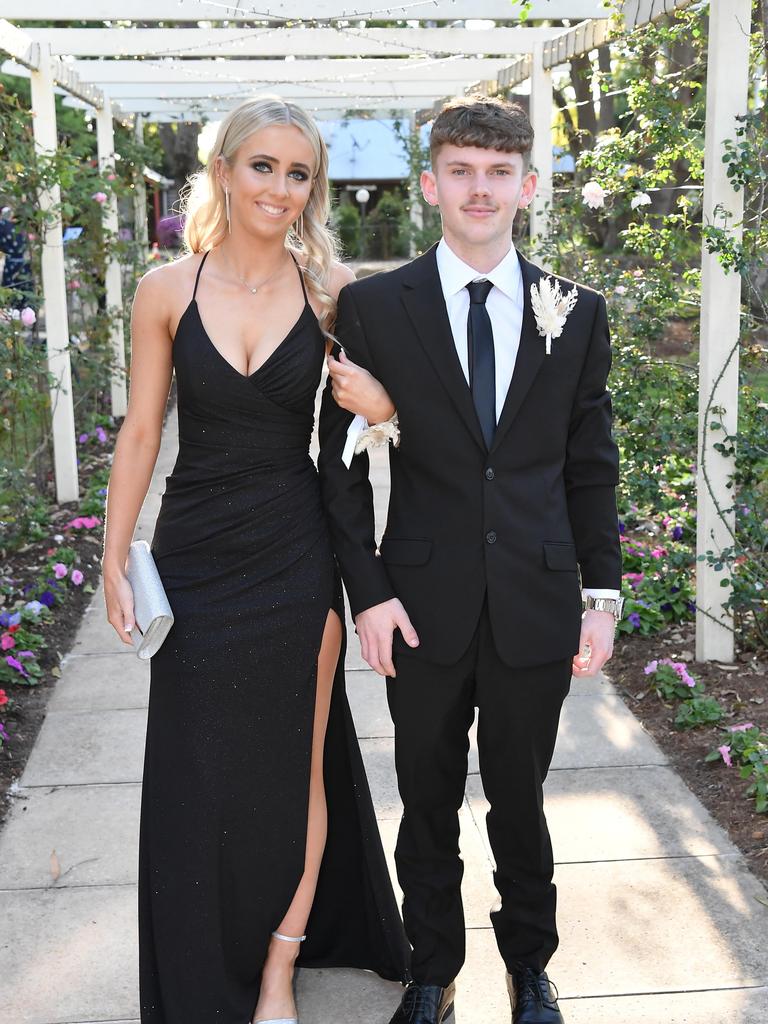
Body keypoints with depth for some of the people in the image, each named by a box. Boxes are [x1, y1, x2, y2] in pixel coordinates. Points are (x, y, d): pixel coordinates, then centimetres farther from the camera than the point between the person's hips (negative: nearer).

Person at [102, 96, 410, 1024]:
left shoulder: (330, 286, -3)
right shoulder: (168, 291, -3)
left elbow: (385, 408, 4)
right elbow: (140, 433, 1)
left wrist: (372, 391, -19)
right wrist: (115, 563, 0)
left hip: (294, 557, 0)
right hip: (195, 555, 1)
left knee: (295, 765, 9)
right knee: (196, 770, 11)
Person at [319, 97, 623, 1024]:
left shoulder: (576, 313, 2)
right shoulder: (373, 307, -3)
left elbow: (590, 463, 6)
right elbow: (342, 462, -1)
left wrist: (603, 594, 2)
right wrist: (368, 591, -8)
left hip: (537, 605, 1)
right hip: (424, 605, 0)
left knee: (520, 801, 15)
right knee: (429, 805, 14)